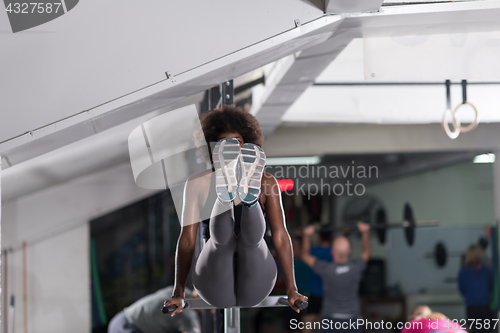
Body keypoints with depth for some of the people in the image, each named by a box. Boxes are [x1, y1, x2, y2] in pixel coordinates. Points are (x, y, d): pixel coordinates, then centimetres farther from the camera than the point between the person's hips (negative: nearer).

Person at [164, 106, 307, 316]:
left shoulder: (265, 182, 13)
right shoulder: (198, 183, 11)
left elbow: (280, 237, 6)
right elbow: (187, 238, 3)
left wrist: (291, 291, -5)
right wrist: (178, 294, -8)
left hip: (253, 290, 0)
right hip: (217, 290, 0)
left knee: (252, 237, -33)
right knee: (222, 238, -33)